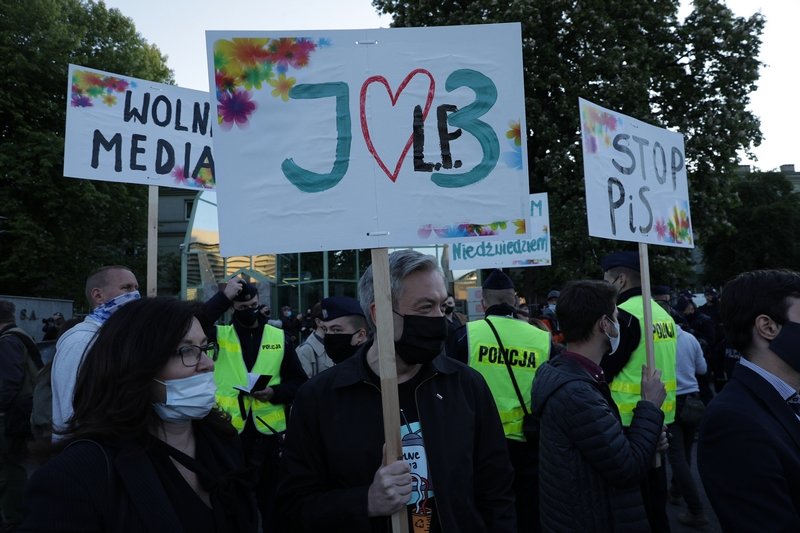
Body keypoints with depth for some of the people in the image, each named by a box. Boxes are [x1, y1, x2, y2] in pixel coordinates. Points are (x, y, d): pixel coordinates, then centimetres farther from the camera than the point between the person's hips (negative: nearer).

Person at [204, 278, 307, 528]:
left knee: (269, 498, 14)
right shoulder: (219, 335, 1)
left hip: (268, 431, 1)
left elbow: (300, 381, 6)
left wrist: (275, 393, -12)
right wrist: (223, 297, -22)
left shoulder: (279, 337, 3)